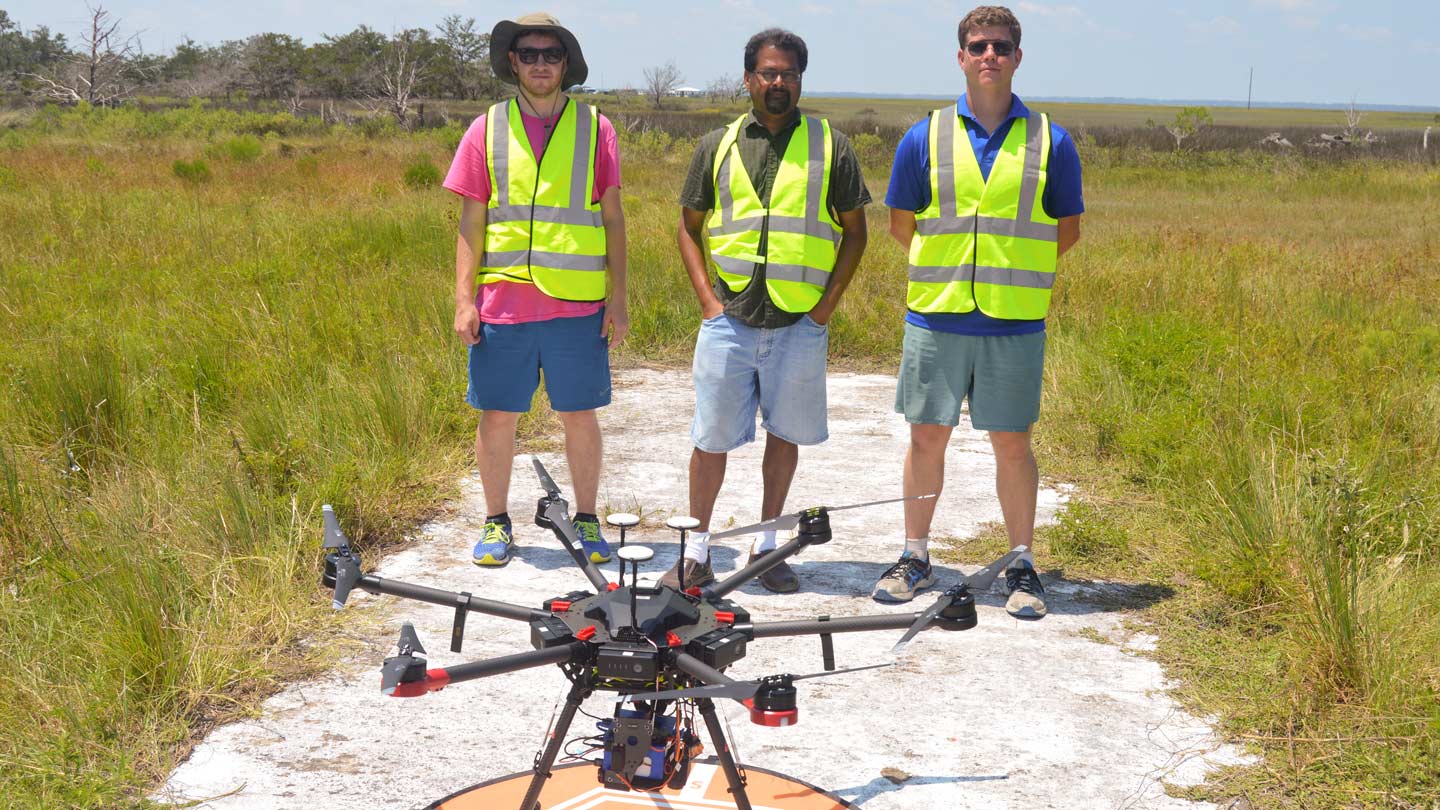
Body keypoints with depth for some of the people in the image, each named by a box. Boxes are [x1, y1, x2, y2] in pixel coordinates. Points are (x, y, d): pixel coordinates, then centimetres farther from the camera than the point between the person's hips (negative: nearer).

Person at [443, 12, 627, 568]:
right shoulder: (487, 129, 7)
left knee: (580, 416, 6)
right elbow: (471, 222, 6)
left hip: (578, 306, 0)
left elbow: (612, 218, 7)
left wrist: (618, 299, 2)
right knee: (497, 417, 6)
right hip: (502, 303, 1)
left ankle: (586, 521, 21)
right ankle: (497, 524, 21)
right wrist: (464, 299, -1)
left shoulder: (594, 127, 6)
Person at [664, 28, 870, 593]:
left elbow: (854, 230, 8)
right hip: (728, 321, 0)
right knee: (711, 439, 2)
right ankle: (696, 552, 13)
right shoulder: (717, 145, 8)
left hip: (800, 324, 0)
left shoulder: (830, 145, 5)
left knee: (785, 435, 8)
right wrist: (707, 299, 0)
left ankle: (766, 546, 22)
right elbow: (689, 227, 12)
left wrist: (828, 303, -1)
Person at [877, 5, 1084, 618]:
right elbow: (901, 225, 11)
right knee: (926, 438, 7)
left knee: (1012, 445, 5)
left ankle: (1022, 567, 17)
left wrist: (1008, 264, 7)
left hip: (1014, 322, -1)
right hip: (935, 317, 1)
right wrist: (953, 267, 9)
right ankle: (915, 558, 21)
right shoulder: (925, 138, 3)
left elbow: (1067, 230, 10)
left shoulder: (1050, 142, 2)